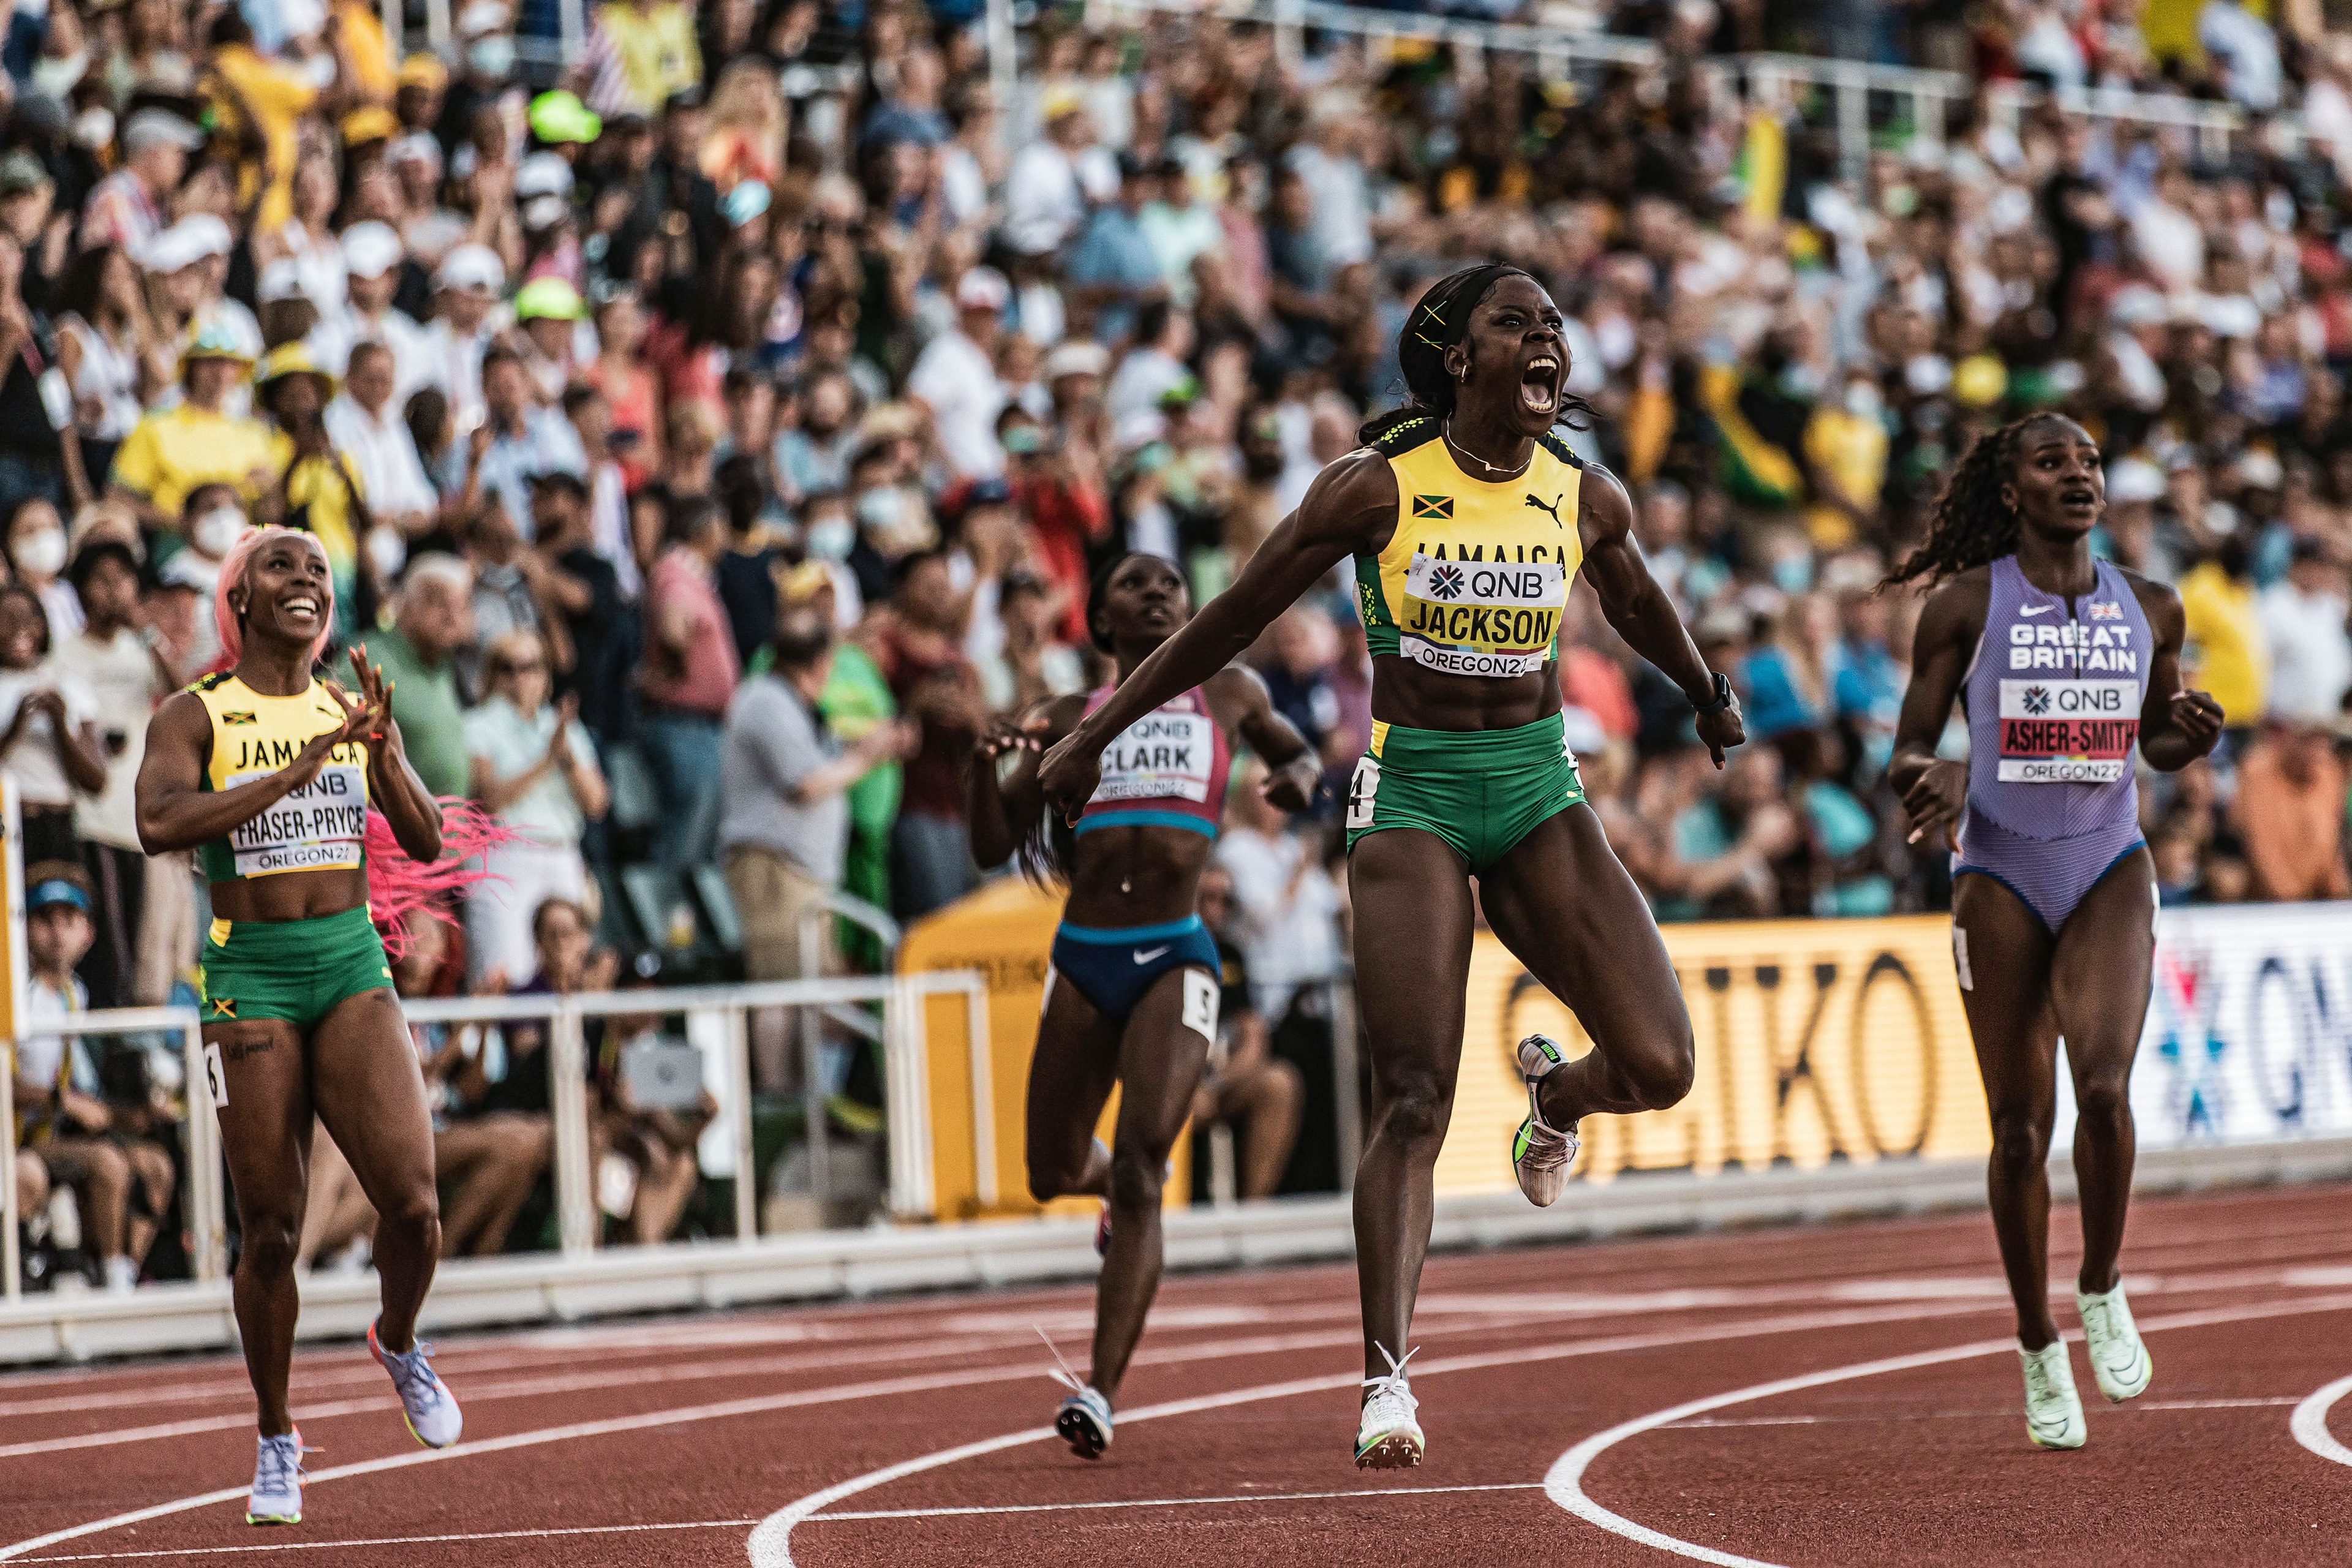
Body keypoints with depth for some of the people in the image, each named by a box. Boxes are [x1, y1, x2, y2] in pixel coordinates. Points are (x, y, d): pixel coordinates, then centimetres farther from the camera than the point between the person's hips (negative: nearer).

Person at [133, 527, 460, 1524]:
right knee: (270, 1232, -1)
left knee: (413, 1202, -13)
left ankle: (398, 1343, 19)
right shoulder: (195, 719, -3)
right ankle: (275, 1441, 17)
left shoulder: (350, 712, 10)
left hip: (353, 967, 3)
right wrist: (293, 772, -24)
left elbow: (425, 842, 4)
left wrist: (385, 747, -12)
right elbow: (159, 823, -21)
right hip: (250, 979, -3)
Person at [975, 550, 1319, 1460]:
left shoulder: (1229, 697, 11)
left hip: (1175, 959, -3)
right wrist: (985, 763, -11)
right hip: (1082, 961, 3)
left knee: (1140, 1172, -17)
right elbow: (994, 848, 9)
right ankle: (1121, 1185, 49)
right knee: (1051, 1174, 11)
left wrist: (1301, 776, 4)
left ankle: (1101, 1392, -20)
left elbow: (1296, 751, 29)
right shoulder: (1069, 721, 12)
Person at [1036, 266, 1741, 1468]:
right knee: (1414, 1101, -14)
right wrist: (1097, 732, 3)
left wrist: (1710, 699, 39)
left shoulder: (1587, 500, 0)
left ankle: (1556, 1093, 27)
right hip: (1410, 792, -3)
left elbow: (1640, 611, 23)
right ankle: (1386, 1380, -12)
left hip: (1538, 788, 3)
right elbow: (1235, 618, -1)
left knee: (1658, 1068, -11)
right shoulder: (1378, 487, -10)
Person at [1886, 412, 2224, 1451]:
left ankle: (2101, 1290, 3)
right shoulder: (1964, 605, -3)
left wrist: (2193, 733, -5)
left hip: (2110, 873, 1)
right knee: (2020, 1126, 1)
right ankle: (2038, 1348, 18)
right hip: (1999, 878, -1)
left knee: (2104, 1086, -21)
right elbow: (1907, 752, -1)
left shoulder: (2150, 611, 5)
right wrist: (1930, 780, -24)